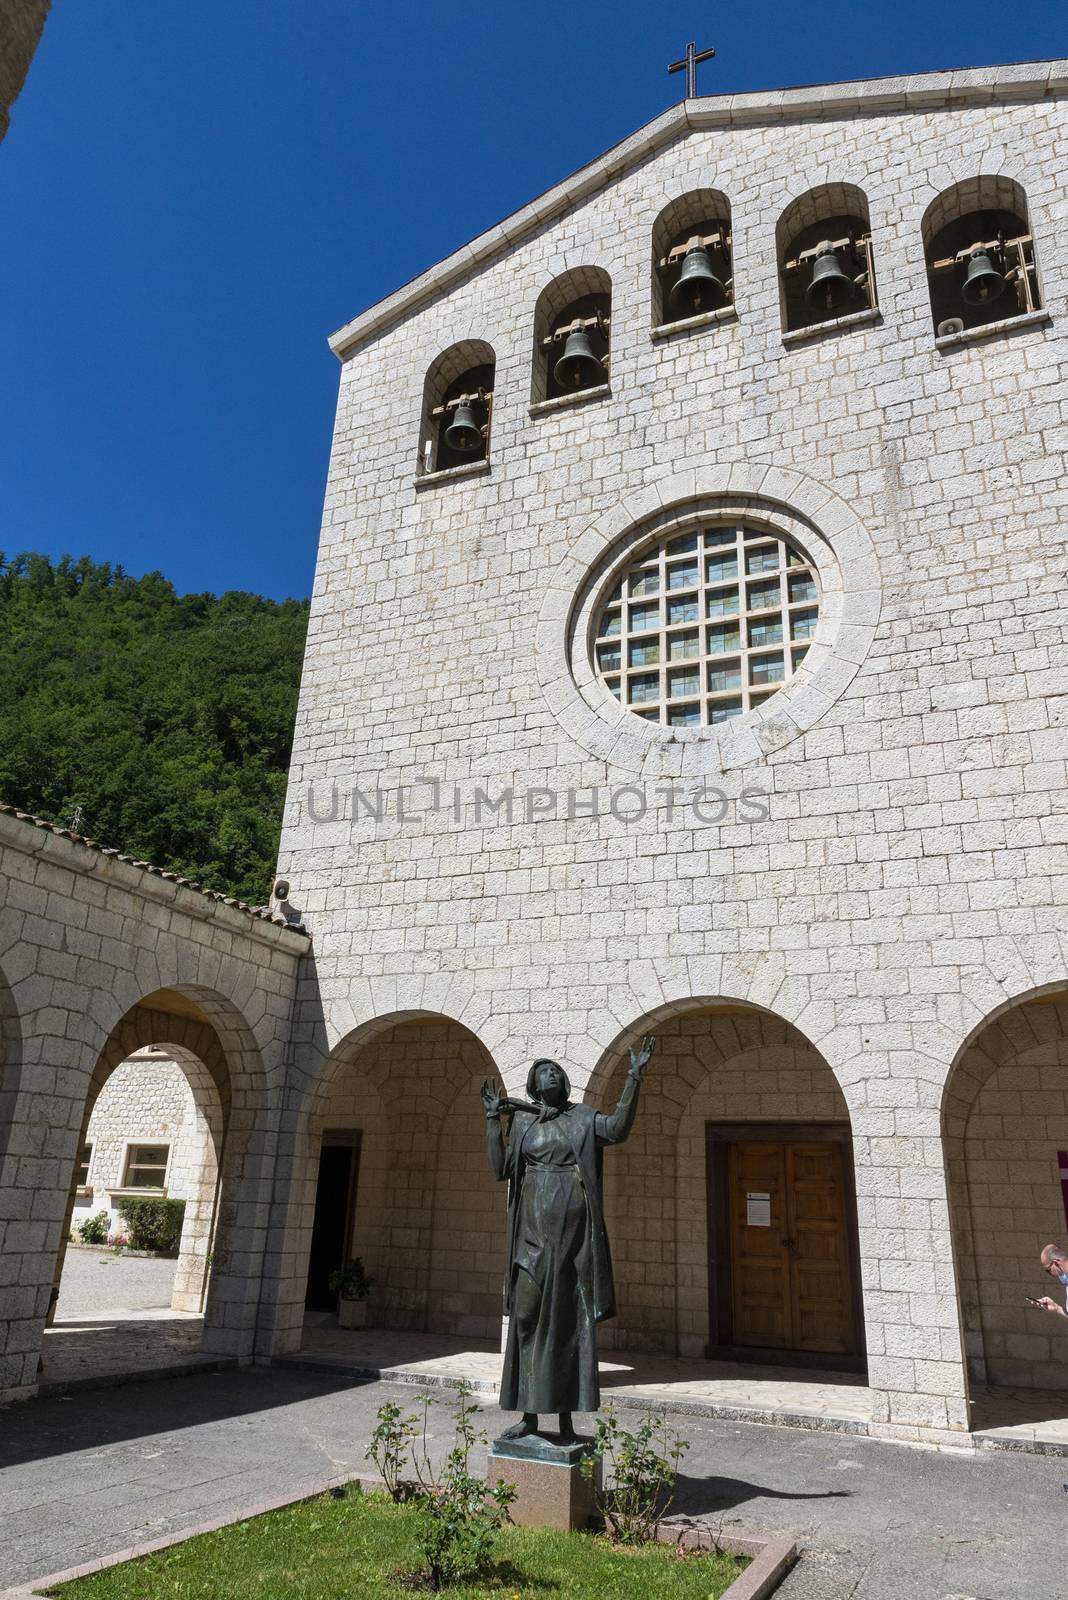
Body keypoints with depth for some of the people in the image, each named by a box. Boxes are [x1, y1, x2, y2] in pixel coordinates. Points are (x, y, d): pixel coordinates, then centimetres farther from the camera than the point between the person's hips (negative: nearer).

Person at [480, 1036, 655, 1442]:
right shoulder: (521, 1121, 11)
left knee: (569, 1319, 1)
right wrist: (492, 1118, 1)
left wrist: (634, 1077, -23)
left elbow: (618, 1129, -16)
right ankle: (529, 1416, 15)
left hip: (572, 1227, -2)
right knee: (527, 1317, 4)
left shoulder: (583, 1117, 3)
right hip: (533, 1228, 3)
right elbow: (500, 1168, 3)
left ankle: (566, 1418, 8)